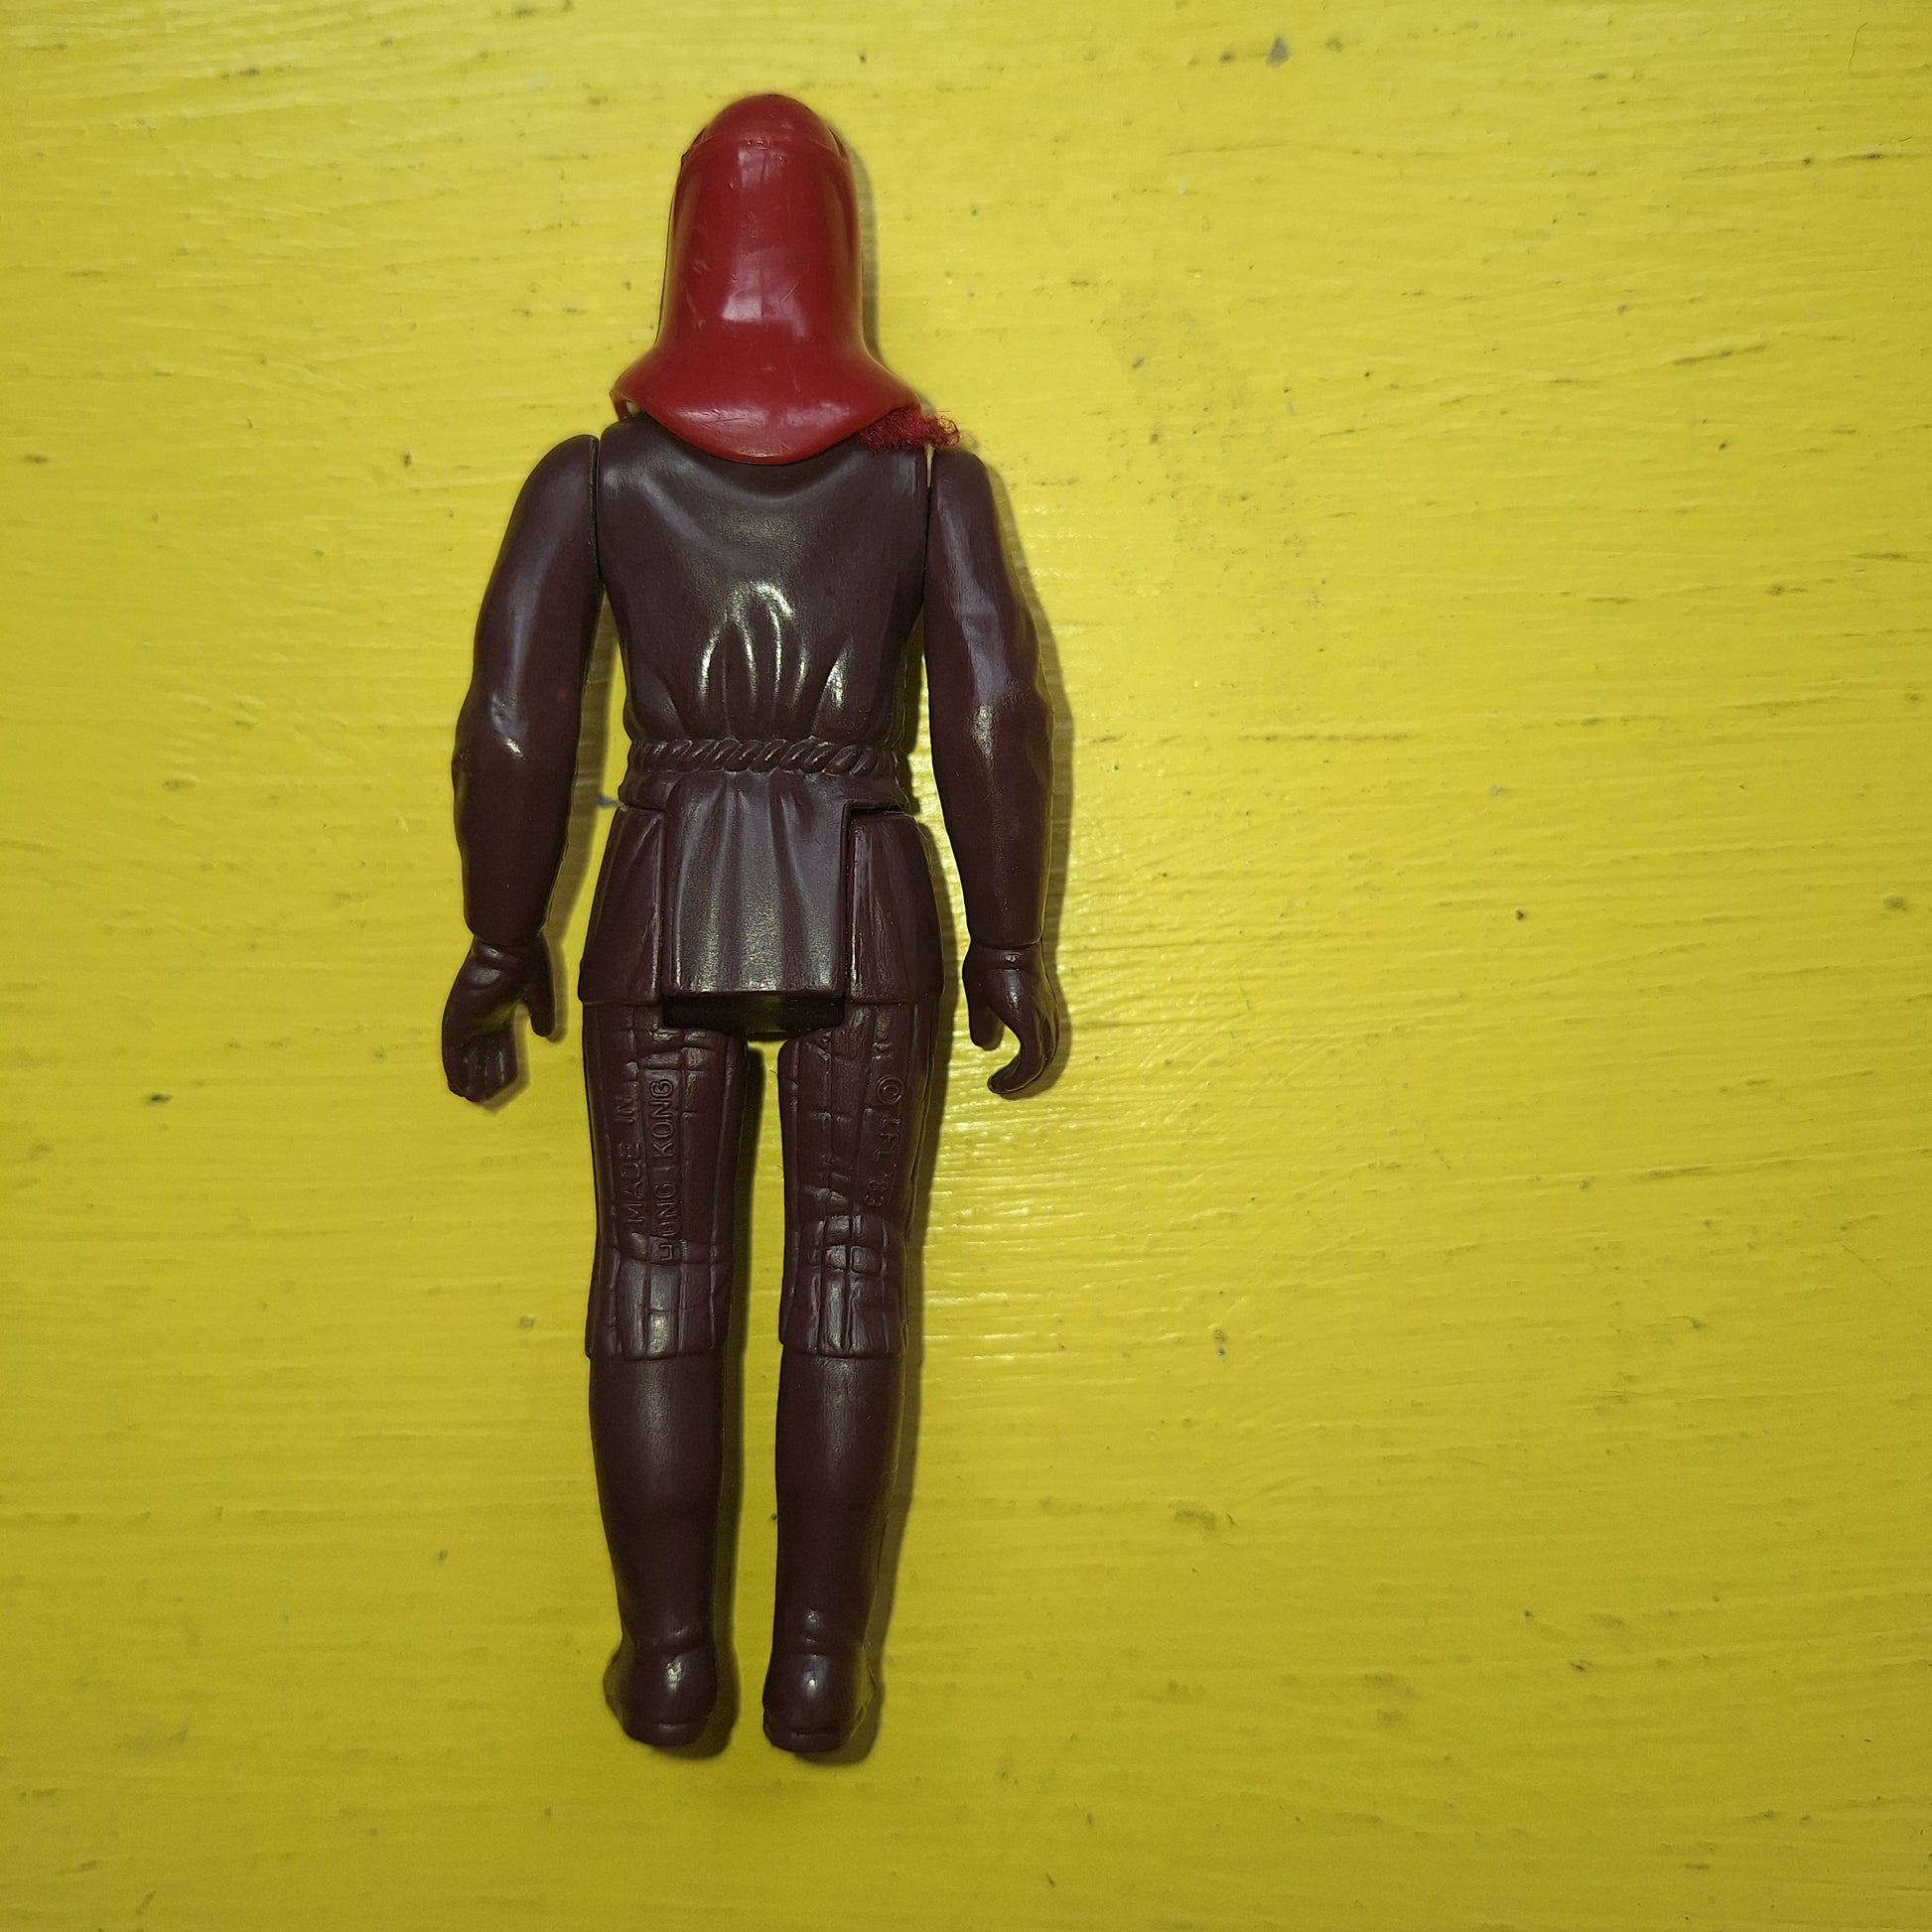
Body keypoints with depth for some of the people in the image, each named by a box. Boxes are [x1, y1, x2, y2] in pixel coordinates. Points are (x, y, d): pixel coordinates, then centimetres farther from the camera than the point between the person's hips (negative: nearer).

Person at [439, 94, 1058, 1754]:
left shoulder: (592, 475, 4)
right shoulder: (929, 471, 4)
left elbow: (513, 718, -3)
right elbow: (997, 711, -6)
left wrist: (503, 946, 6)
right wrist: (1010, 945, 0)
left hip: (664, 908, 0)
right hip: (864, 909, 0)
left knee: (657, 1273, 10)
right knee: (851, 1272, 8)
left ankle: (669, 1659, 16)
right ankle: (820, 1660, 12)